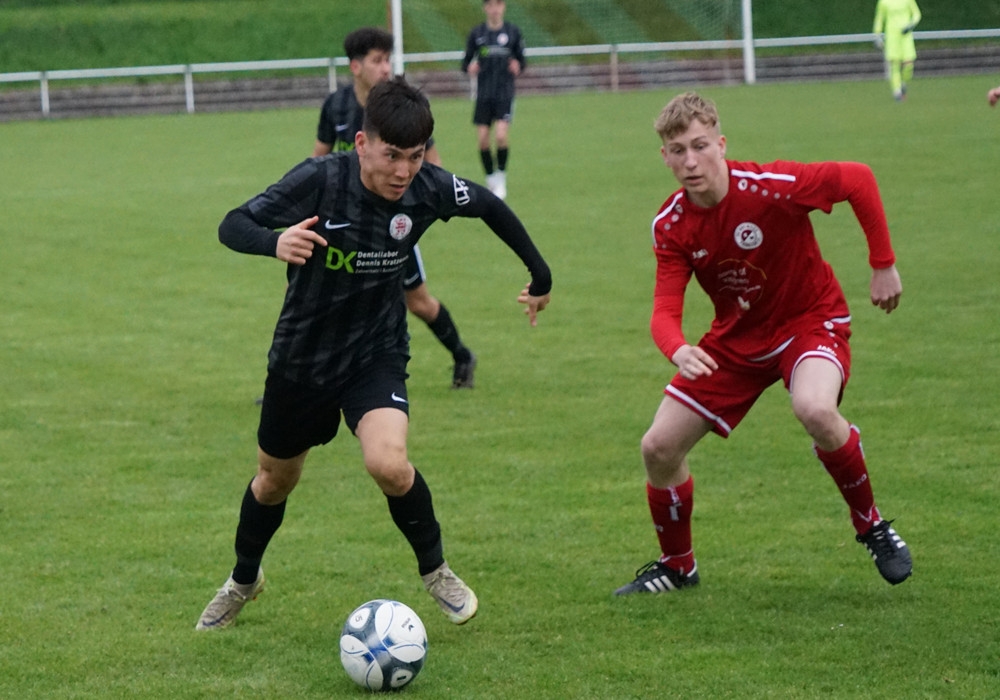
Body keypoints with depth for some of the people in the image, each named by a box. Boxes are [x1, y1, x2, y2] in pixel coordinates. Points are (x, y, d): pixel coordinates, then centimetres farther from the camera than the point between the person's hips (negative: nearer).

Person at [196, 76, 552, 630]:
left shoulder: (426, 188, -17)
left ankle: (434, 570, 1)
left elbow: (490, 206, 4)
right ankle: (243, 580, 48)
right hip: (301, 357, 0)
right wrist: (275, 242, -48)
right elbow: (232, 226, -26)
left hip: (377, 354, 0)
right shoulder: (320, 180, -25)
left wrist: (539, 273, 10)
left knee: (388, 463, -26)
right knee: (276, 479, 19)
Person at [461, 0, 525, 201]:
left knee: (502, 135, -17)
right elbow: (466, 62, 9)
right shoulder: (477, 33, 5)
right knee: (482, 139, -2)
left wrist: (518, 67, -12)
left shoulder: (513, 32, 3)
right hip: (483, 92, 2)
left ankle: (501, 177, 2)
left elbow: (521, 61, 10)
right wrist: (469, 68, -14)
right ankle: (491, 179, 17)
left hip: (505, 93, -2)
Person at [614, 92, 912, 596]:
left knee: (815, 410, -38)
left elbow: (858, 180, -17)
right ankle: (676, 566, 26)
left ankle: (872, 526, -12)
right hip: (737, 337, 5)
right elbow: (665, 312, -17)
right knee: (659, 448, -1)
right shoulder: (670, 225, -12)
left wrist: (883, 265, -14)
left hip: (810, 319, -5)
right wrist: (678, 350, -41)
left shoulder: (767, 187, -27)